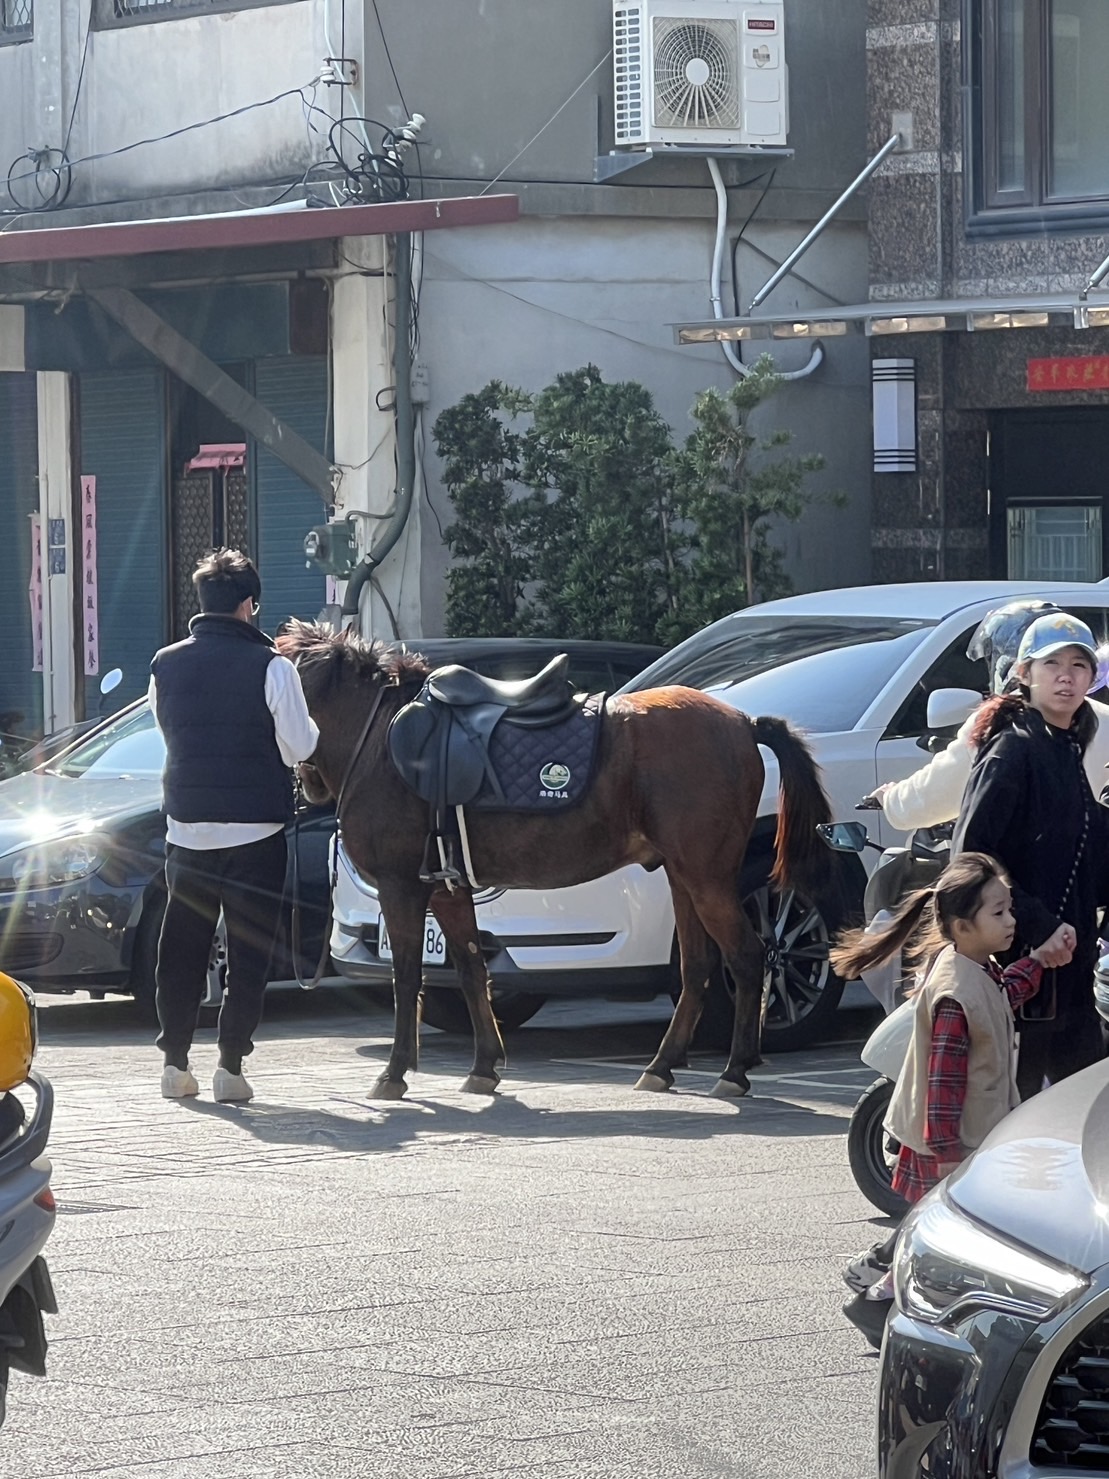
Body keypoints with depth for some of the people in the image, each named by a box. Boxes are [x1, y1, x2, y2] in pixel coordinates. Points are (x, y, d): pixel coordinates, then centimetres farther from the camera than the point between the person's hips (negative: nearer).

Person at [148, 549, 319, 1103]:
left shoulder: (165, 665, 2)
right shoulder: (271, 667, -12)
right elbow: (299, 749, -10)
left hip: (186, 824, 4)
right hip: (255, 826, -4)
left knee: (181, 947, 13)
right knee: (248, 951, 3)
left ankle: (175, 1061, 14)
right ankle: (230, 1063, -2)